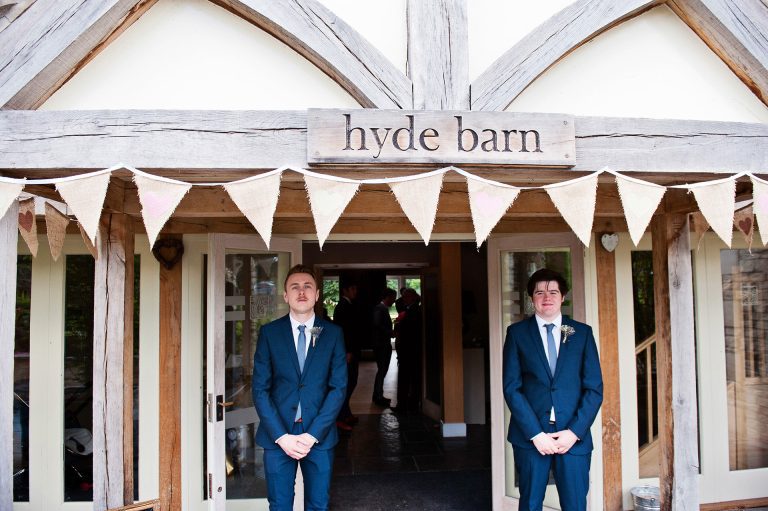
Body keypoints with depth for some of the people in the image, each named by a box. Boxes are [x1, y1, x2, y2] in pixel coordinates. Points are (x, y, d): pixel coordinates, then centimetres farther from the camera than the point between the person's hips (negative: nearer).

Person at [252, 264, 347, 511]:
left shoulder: (333, 333, 0)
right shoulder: (269, 332, 0)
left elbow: (339, 387, -3)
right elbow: (260, 389, -2)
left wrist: (312, 434, -10)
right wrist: (281, 436, -11)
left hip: (319, 435, 0)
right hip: (278, 435, 0)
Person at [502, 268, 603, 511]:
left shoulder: (582, 333, 5)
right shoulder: (517, 333, 2)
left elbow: (594, 388, 3)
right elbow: (512, 388, -3)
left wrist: (575, 431, -7)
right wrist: (535, 433, -10)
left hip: (574, 436, 1)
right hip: (530, 436, 0)